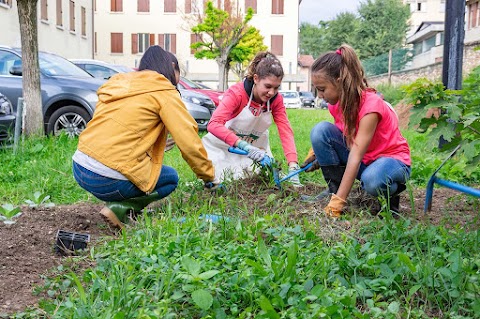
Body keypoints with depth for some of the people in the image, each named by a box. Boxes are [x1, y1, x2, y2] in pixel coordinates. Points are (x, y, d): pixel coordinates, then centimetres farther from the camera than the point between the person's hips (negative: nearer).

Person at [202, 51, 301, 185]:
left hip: (255, 146, 4)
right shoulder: (236, 93, -27)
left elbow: (285, 131, -20)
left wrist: (293, 166, -35)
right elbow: (214, 124, -41)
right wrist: (244, 146, -52)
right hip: (224, 146, -4)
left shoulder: (276, 99, -13)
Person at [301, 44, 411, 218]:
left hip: (392, 159, -6)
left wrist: (337, 202, -38)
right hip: (360, 158, 6)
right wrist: (316, 152, -9)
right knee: (320, 130, -17)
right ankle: (334, 188, -9)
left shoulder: (370, 105, -28)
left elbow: (356, 156, -34)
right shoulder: (337, 102, -6)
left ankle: (392, 190, -5)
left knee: (372, 180, -42)